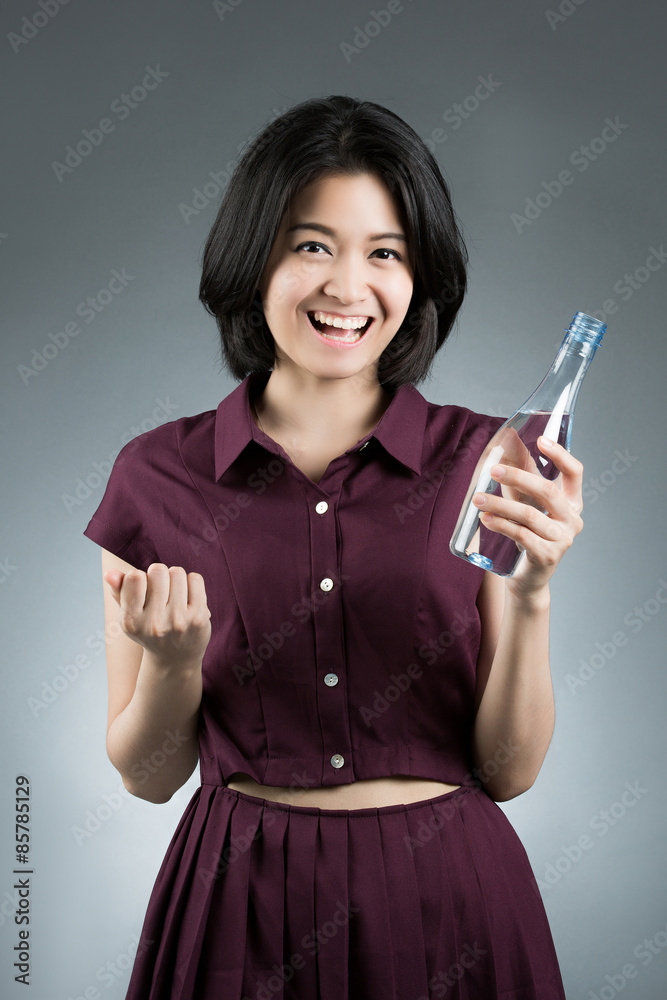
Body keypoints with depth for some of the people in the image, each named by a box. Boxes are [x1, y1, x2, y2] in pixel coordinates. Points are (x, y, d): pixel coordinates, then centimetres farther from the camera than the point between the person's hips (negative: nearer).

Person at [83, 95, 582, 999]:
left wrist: (529, 594, -20)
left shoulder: (482, 461, -6)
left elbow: (510, 769, -5)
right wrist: (171, 661, -19)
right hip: (242, 901, 0)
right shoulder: (158, 474, -6)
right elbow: (148, 776, 0)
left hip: (447, 899, 0)